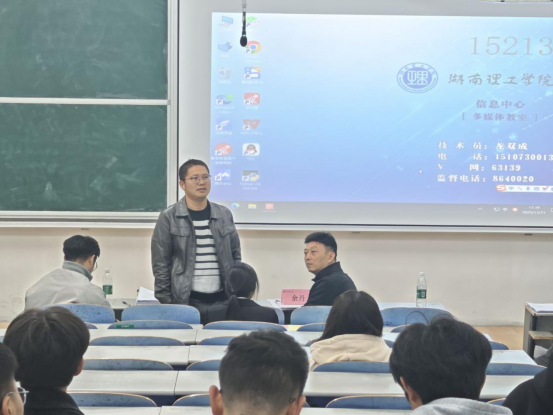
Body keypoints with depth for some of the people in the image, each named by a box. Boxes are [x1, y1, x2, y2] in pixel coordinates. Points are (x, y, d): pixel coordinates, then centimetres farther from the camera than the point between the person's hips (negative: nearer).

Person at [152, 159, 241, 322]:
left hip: (222, 300, 3)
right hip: (185, 301, -3)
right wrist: (166, 303, -6)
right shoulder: (169, 217, -1)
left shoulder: (224, 215, 9)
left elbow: (235, 256, 15)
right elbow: (160, 264, -2)